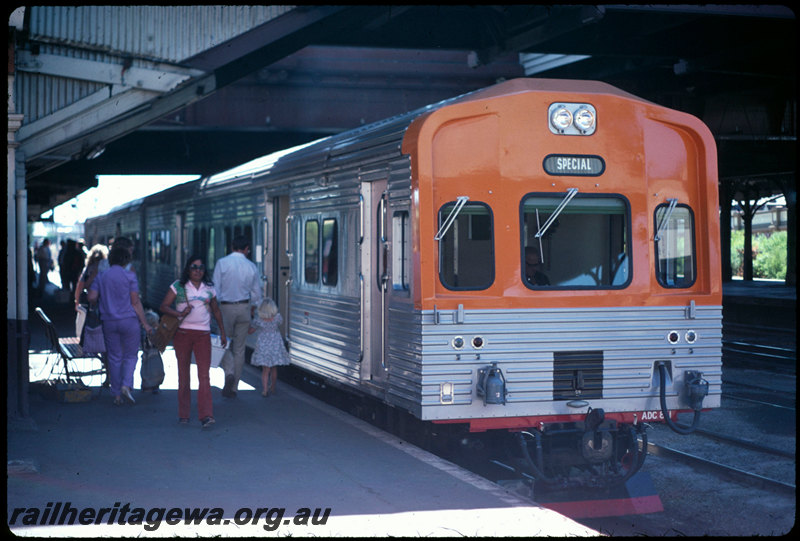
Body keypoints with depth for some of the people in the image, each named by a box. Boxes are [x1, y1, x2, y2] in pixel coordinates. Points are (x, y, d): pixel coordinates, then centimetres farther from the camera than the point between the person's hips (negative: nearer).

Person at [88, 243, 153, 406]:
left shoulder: (101, 277, 5)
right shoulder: (129, 276, -4)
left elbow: (92, 297, -3)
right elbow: (135, 302, -7)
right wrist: (145, 323, -3)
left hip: (109, 321, 3)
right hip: (128, 319, -3)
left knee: (114, 357, 9)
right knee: (131, 355, 8)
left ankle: (117, 394, 9)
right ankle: (126, 385, -13)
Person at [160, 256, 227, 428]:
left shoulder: (209, 288, 11)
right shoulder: (178, 286, 3)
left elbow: (216, 311, 21)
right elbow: (164, 306, -1)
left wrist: (222, 332, 21)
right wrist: (180, 314, -17)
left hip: (203, 335, 1)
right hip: (182, 333, -1)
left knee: (204, 375, -9)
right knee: (183, 374, 5)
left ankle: (206, 415, -14)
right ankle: (183, 414, 14)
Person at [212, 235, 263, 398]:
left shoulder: (222, 263, -7)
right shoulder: (251, 266, 1)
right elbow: (257, 293, 8)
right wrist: (252, 310, 23)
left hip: (225, 307, -2)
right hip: (244, 308, 2)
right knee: (239, 348, 9)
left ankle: (229, 373, -18)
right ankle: (233, 387, 13)